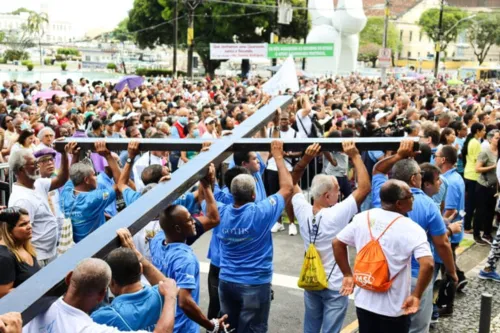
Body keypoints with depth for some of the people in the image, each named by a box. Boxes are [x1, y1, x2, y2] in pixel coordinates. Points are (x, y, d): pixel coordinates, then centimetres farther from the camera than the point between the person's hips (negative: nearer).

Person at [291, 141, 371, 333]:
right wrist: (355, 156, -19)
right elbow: (365, 187, -24)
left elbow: (292, 182, 5)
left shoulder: (303, 211, -11)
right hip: (334, 286, -5)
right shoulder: (337, 215, -26)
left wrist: (306, 159, -6)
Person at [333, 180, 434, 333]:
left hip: (364, 302, 5)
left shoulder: (362, 218, -2)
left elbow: (337, 243, 5)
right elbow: (428, 265, -28)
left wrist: (347, 275, 10)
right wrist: (416, 296, -18)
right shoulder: (411, 229, -18)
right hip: (394, 308, -4)